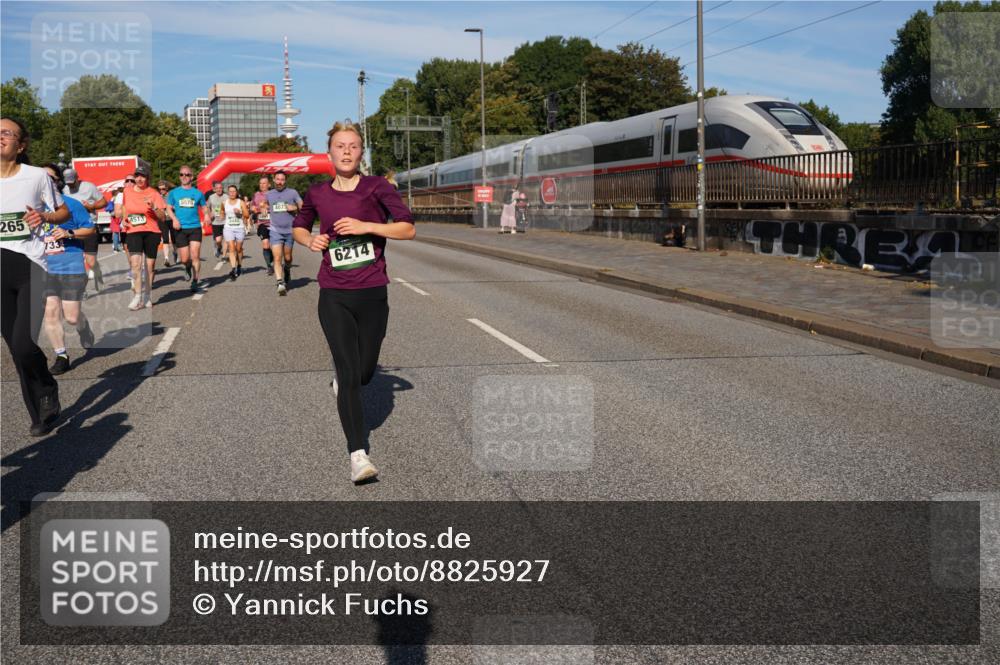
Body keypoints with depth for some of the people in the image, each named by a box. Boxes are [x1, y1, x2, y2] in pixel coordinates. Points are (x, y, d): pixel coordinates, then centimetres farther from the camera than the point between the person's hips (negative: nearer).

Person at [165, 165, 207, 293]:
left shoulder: (198, 193, 6)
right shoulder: (174, 193, 6)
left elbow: (204, 207, 14)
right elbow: (168, 208, 9)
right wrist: (174, 219, -10)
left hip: (195, 227, 0)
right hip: (180, 228, 1)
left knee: (195, 256, -10)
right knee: (184, 259, 1)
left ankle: (195, 282, -4)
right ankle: (188, 267, 36)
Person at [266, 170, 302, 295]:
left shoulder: (292, 193, -2)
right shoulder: (269, 194, 7)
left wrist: (294, 208, -16)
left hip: (290, 231, 0)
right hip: (275, 231, 0)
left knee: (287, 258, 15)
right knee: (277, 258, -12)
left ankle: (287, 270, 46)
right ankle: (280, 283, -17)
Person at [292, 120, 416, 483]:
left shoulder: (376, 187, -3)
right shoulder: (317, 194, 5)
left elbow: (408, 228, -6)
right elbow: (298, 226, 22)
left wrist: (366, 226, -17)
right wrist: (310, 240, -1)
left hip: (372, 294, 0)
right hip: (334, 297, 0)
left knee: (364, 373, 11)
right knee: (349, 375, -9)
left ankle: (342, 378, 49)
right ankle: (358, 454, -8)